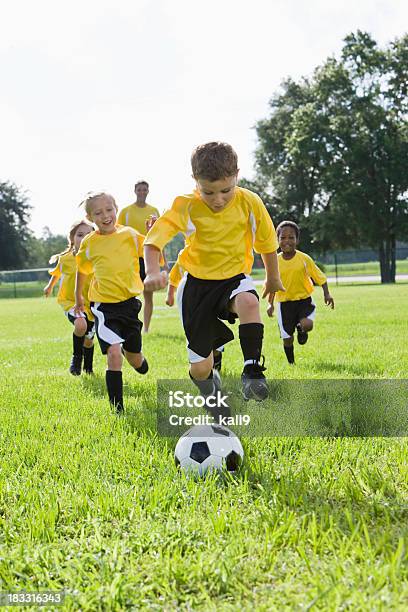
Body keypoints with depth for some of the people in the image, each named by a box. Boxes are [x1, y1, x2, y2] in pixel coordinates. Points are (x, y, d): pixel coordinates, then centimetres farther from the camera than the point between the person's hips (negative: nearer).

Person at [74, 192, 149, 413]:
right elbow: (82, 269, 17)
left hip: (129, 303, 2)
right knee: (114, 355, -20)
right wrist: (78, 297, 25)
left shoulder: (129, 234, -2)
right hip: (104, 306, -2)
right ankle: (117, 408, -10)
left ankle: (128, 350, 51)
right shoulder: (89, 242, 0)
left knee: (138, 364, 14)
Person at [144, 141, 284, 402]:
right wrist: (153, 272, -39)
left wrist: (273, 279, 17)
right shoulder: (186, 207, -14)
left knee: (249, 302, -40)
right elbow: (154, 239, -20)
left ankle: (252, 369, -28)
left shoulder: (250, 203, -11)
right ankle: (213, 399, 37)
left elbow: (267, 243, 5)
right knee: (200, 370, 1)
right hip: (198, 282, 0)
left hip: (235, 277, 0)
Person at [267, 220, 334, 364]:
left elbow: (320, 277, -1)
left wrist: (326, 294, -14)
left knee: (307, 325, -28)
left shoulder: (304, 258, -7)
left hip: (304, 299, -1)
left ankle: (301, 328, 10)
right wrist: (270, 303, 5)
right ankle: (291, 362, 26)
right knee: (287, 339, 0)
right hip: (284, 302, 1)